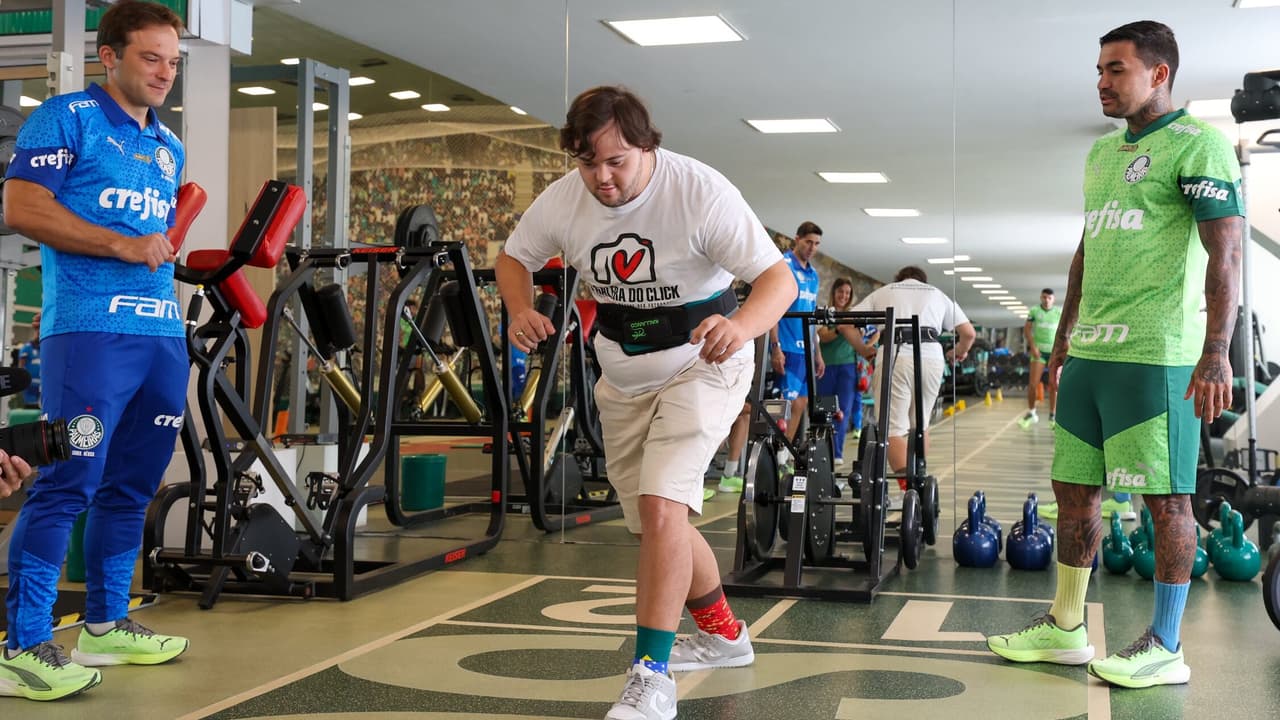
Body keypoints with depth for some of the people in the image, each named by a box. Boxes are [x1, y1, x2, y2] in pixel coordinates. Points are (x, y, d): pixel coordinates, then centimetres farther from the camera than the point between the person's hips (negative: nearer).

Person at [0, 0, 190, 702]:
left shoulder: (168, 146, 23)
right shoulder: (66, 117, 0)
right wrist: (122, 246, -15)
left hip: (163, 332, 8)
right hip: (90, 328, -8)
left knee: (130, 486, 12)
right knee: (69, 484, -11)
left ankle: (105, 626, 23)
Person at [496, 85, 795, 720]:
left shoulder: (700, 192, -26)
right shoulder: (563, 199, -12)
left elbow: (779, 279, -30)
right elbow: (513, 257, 5)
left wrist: (741, 327, -52)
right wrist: (520, 309, -18)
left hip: (701, 367, -5)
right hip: (622, 377, 6)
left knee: (661, 506, -23)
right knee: (657, 523, 15)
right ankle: (721, 633, 39)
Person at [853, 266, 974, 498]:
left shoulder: (883, 292, 25)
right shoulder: (937, 294, 28)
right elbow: (969, 333, 22)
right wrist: (960, 352, 42)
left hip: (894, 356, -2)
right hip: (931, 357, 2)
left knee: (893, 428, -3)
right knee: (921, 424, 20)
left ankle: (908, 488, -17)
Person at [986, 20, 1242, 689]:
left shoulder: (1198, 145, -6)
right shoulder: (1101, 152, 19)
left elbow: (1224, 253, -13)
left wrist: (1216, 352, -21)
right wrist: (1064, 337, 22)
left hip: (1155, 356, -8)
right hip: (1090, 353, 8)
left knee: (1166, 497, -1)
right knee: (1073, 489, 10)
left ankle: (1166, 647, 8)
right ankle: (1065, 628, 21)